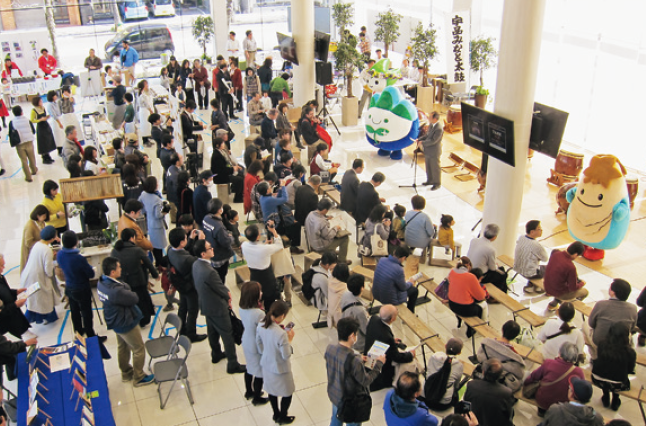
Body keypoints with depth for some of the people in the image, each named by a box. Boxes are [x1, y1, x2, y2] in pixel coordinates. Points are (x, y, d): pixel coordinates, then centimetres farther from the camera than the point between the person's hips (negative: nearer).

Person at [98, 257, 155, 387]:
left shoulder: (101, 283, -9)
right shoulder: (116, 290, -39)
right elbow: (134, 298, -25)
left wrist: (124, 287, -21)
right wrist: (129, 291, -9)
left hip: (116, 321, 9)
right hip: (126, 323, -9)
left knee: (122, 347, 26)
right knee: (139, 349, 10)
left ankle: (126, 373, 45)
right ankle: (139, 378, 25)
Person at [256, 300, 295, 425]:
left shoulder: (260, 326, -15)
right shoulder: (281, 334, -35)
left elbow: (260, 348, 0)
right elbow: (286, 356, -24)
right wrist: (289, 340, -14)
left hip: (266, 365, 7)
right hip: (280, 369, -6)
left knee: (272, 391, 28)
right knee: (287, 393, 20)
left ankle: (276, 414, 48)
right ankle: (282, 418, 38)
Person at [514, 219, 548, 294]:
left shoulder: (520, 238, -9)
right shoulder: (536, 245, -31)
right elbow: (545, 259, -14)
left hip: (518, 268, 7)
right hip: (529, 273, -7)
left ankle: (530, 285, 38)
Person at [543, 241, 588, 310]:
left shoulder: (555, 253, -13)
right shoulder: (571, 267, -31)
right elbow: (573, 288, -19)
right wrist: (582, 283, 2)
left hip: (547, 288, 6)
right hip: (559, 293, -6)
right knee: (585, 292, 16)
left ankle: (553, 303, 31)